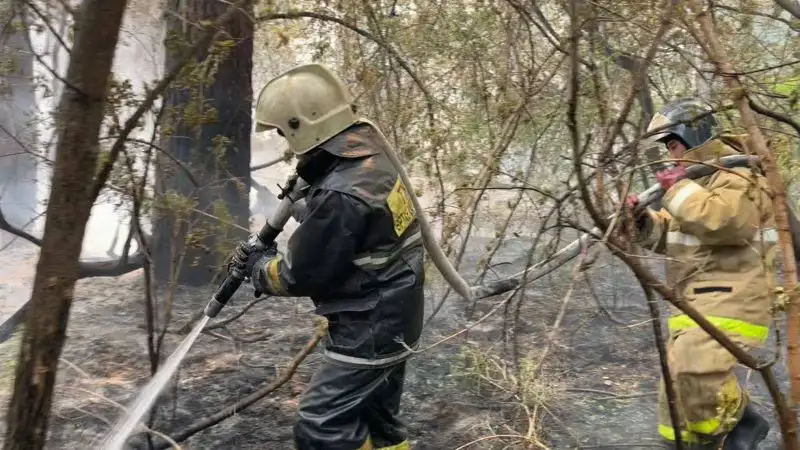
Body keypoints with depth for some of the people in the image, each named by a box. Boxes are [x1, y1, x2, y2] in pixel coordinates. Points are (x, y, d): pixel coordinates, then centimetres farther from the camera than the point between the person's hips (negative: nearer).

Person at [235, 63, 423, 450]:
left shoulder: (342, 196, -29)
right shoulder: (372, 160, 1)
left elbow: (303, 274, -18)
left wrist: (260, 268, 0)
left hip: (369, 331, -10)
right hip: (391, 320, 10)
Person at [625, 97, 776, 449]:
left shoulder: (736, 173, -10)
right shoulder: (698, 175, 21)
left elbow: (726, 221, -30)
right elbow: (673, 237, 22)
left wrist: (680, 189, -20)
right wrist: (644, 222, 2)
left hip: (729, 297, -10)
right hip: (696, 298, 10)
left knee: (694, 367, -27)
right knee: (679, 377, 12)